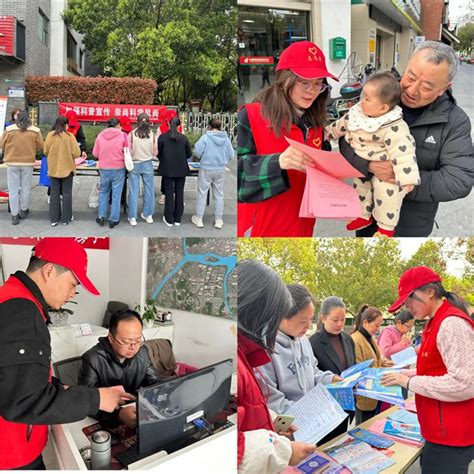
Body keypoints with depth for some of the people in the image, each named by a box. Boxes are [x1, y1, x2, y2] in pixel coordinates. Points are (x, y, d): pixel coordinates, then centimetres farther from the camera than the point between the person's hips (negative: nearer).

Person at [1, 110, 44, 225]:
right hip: (28, 162, 0)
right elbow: (40, 146, 3)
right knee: (25, 188, 13)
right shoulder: (35, 131, -4)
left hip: (12, 162, 0)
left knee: (13, 189, 6)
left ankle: (14, 215, 7)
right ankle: (23, 211, 26)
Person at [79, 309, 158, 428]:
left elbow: (152, 382, 10)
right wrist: (118, 414, -41)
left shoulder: (142, 352, -1)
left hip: (136, 412, 5)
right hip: (106, 422, -4)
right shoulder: (92, 359, -18)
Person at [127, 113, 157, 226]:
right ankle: (148, 215, 22)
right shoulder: (152, 134, -7)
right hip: (147, 164, 1)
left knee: (133, 191, 5)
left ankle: (132, 217, 10)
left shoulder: (132, 134, -10)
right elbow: (155, 152, 1)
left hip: (134, 165, -1)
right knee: (149, 190, 12)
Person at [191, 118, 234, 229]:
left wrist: (203, 157, 7)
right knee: (219, 194, 12)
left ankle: (198, 218, 16)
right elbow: (231, 154, -1)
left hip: (206, 169, -3)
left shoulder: (205, 137, -13)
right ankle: (218, 220, 18)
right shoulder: (226, 139, -3)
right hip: (221, 170, 3)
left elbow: (197, 151, -14)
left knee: (202, 193, 9)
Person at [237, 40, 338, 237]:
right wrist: (276, 163, -33)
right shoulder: (251, 116, -11)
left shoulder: (316, 123, 9)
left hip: (301, 228, 6)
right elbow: (240, 172, -19)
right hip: (260, 229, -6)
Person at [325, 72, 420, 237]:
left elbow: (402, 152, -35)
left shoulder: (394, 128, -31)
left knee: (386, 193, -17)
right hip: (362, 166, 8)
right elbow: (343, 124, 12)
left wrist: (407, 178, -39)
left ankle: (386, 227, 5)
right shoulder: (358, 112, -6)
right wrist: (327, 132, 23)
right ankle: (364, 215, 44)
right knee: (360, 186, 20)